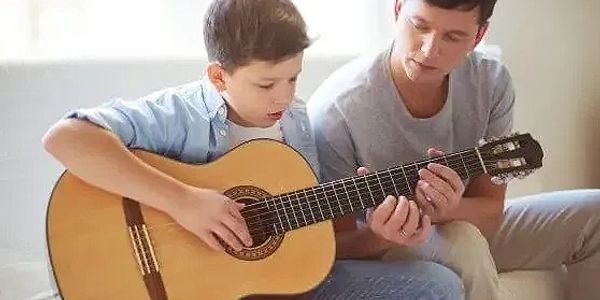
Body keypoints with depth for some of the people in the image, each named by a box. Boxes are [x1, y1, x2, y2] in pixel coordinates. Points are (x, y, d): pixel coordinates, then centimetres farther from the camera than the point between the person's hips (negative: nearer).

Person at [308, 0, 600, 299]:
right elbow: (334, 246, -20)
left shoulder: (491, 83, -14)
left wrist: (449, 210, -33)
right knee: (463, 243, -36)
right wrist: (376, 238, -43)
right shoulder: (335, 114, -29)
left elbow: (490, 211, -9)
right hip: (372, 249, -5)